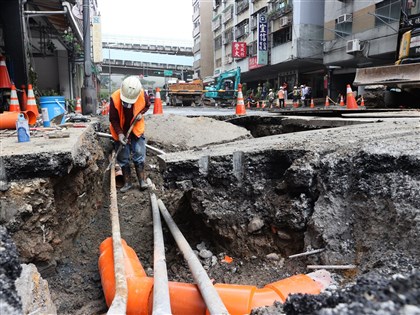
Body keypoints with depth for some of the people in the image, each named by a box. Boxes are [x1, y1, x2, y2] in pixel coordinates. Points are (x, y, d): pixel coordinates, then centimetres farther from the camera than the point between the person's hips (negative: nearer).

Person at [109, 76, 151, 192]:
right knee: (123, 158, 5)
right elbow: (113, 119, -16)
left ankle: (142, 180, 11)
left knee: (139, 155, 1)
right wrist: (119, 133, -26)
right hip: (121, 132, -1)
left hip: (136, 130, 1)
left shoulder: (142, 95, -21)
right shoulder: (114, 98, -26)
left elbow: (147, 105, 3)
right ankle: (127, 182, 16)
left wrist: (141, 113, -16)